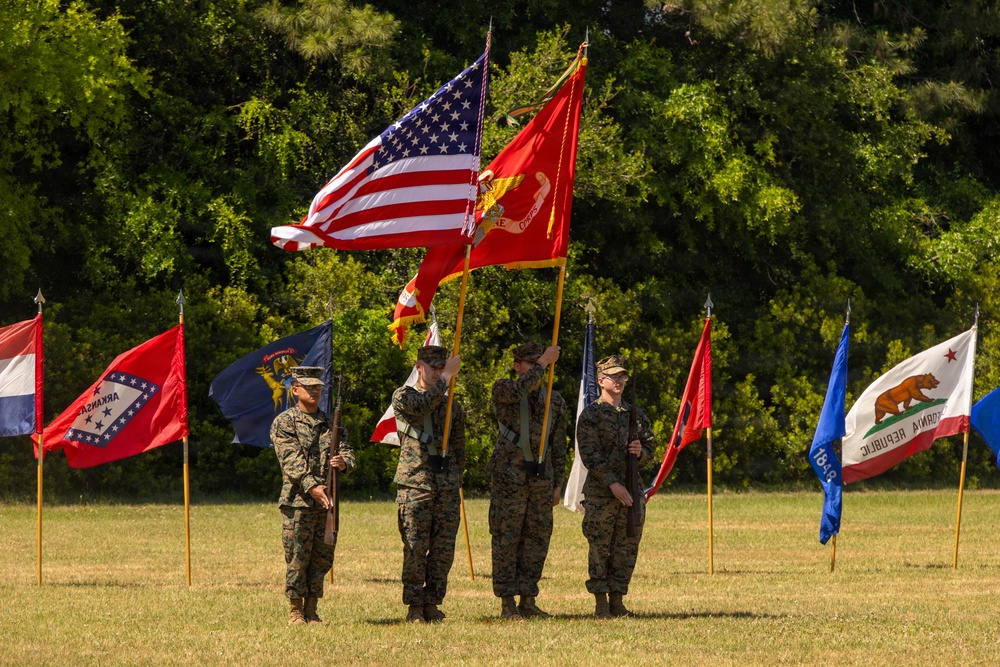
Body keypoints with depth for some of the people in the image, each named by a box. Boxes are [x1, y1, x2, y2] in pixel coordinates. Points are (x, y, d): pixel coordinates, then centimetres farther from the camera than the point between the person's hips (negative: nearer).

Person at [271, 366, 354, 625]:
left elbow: (348, 452, 8)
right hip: (297, 501, -5)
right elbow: (292, 461, -12)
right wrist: (311, 487, -25)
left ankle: (311, 610, 14)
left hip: (327, 500, 5)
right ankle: (296, 611, 6)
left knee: (323, 557, 6)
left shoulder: (332, 423, 16)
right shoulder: (284, 423, 0)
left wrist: (344, 462, -17)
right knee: (297, 556, -3)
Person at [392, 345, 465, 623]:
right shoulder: (402, 396, 2)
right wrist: (447, 377, -15)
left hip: (447, 488, 4)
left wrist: (455, 479, 13)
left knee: (444, 550, 2)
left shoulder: (451, 406, 17)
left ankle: (432, 604, 9)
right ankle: (415, 607, 1)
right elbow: (422, 405, -21)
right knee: (415, 549, -5)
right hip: (415, 486, -4)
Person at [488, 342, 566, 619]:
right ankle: (507, 604, -1)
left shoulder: (555, 401, 13)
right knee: (506, 539, -3)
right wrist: (545, 362, -21)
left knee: (537, 540, 5)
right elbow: (520, 390, -27)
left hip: (541, 479, 5)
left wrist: (557, 483, 10)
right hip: (509, 477, -5)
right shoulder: (502, 390, -1)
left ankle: (528, 601, 12)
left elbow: (558, 445, 15)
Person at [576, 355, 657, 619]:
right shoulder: (591, 415, -3)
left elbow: (651, 447, 18)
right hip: (600, 492, -5)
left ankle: (617, 601, 13)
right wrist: (613, 484, -18)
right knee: (600, 548, -3)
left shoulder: (635, 414, 14)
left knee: (627, 548, 5)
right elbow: (590, 455, -10)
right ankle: (601, 604, 1)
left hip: (631, 491, 5)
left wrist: (640, 451, -7)